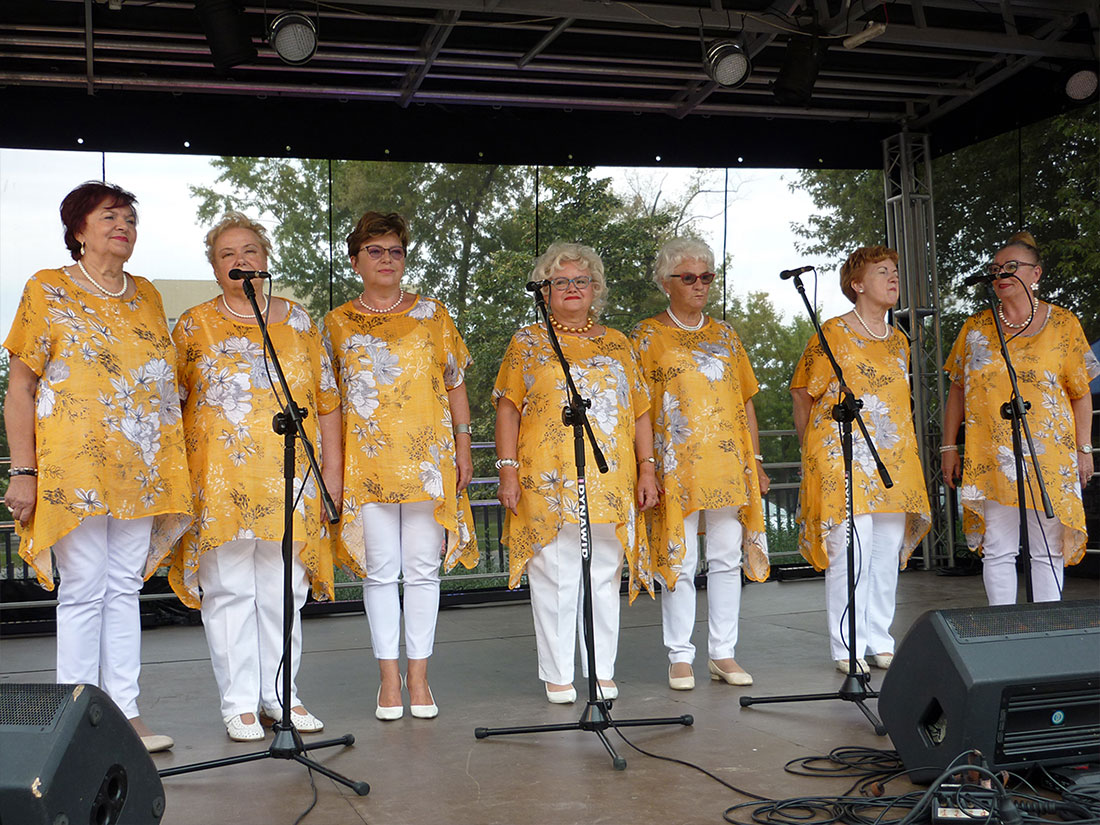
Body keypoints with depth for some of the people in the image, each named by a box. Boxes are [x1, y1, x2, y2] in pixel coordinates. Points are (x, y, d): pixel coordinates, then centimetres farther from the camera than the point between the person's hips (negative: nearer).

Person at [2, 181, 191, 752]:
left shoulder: (145, 296, 15)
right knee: (84, 590, -3)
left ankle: (126, 713, 14)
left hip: (138, 471, 5)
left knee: (124, 588, 8)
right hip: (73, 467, -5)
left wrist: (169, 470, 13)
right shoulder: (48, 290, 0)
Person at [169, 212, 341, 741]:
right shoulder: (193, 326, 6)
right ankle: (239, 703, 10)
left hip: (289, 477, 2)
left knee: (284, 589, 6)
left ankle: (281, 695, 18)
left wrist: (332, 463, 6)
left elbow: (326, 397, 12)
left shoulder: (297, 321, 11)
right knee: (230, 589, 1)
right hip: (220, 479, -2)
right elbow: (170, 402, 5)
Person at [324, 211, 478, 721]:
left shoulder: (432, 314, 9)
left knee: (423, 568, 2)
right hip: (366, 461, 0)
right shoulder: (337, 323, 8)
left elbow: (455, 385, 10)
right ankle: (389, 677, 12)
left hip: (428, 456, 0)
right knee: (380, 569, 2)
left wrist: (462, 448, 4)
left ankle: (418, 675, 12)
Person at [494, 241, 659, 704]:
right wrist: (508, 469, -7)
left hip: (610, 483, 3)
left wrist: (646, 467, 6)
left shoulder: (616, 345, 14)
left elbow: (639, 411, 14)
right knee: (555, 577, 0)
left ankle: (602, 672, 16)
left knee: (605, 577, 6)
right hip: (548, 483, -2)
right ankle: (558, 675, 10)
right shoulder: (527, 343, 7)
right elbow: (508, 409, 2)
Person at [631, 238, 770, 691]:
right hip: (675, 467, -4)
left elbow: (745, 400, 17)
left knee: (727, 558, 5)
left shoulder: (724, 334, 16)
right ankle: (680, 657, 8)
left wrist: (755, 459, 11)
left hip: (729, 465, 4)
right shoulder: (647, 335, 3)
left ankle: (723, 653, 14)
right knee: (680, 560, -2)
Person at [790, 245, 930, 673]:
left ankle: (880, 642, 16)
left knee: (887, 554, 6)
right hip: (843, 457, -6)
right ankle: (847, 649, -2)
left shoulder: (898, 340, 16)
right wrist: (815, 451, 1)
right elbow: (803, 395, 0)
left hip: (893, 460, 7)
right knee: (850, 550, -10)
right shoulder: (833, 333, -3)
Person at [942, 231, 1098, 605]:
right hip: (990, 458, 1)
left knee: (1047, 551, 3)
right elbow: (957, 390, 13)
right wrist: (949, 447, 8)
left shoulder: (1062, 324, 5)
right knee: (997, 550, 0)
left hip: (1049, 458, -1)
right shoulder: (976, 328, 9)